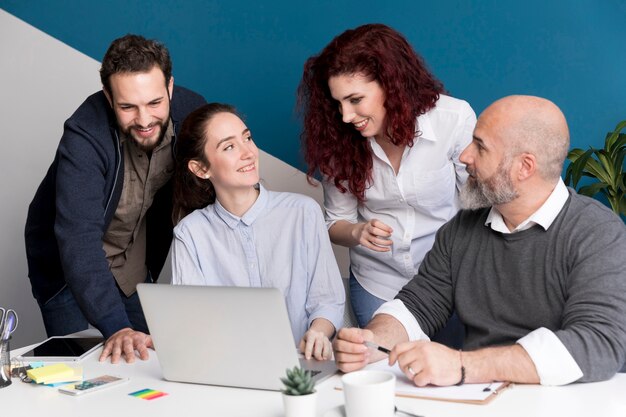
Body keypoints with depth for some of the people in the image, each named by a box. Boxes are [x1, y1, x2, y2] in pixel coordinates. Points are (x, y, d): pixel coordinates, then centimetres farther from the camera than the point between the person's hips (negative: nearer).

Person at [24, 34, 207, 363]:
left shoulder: (190, 111, -20)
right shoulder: (84, 136, -33)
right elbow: (78, 237, -41)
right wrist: (115, 327, -50)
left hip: (138, 260, 4)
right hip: (70, 267, -4)